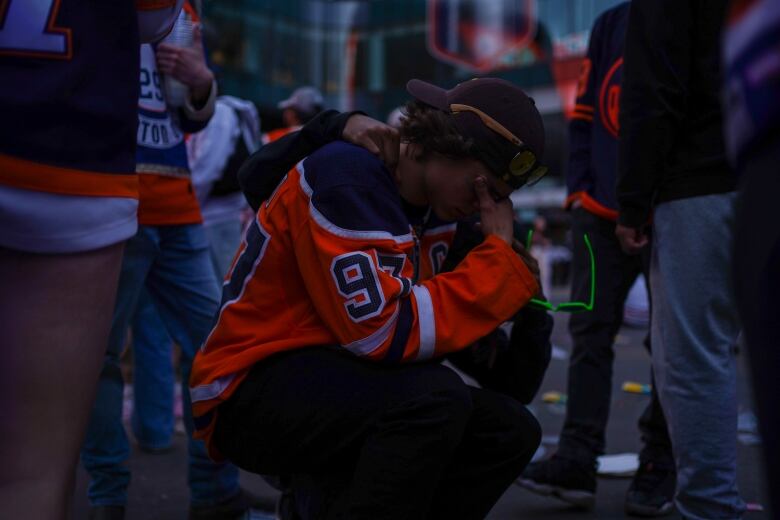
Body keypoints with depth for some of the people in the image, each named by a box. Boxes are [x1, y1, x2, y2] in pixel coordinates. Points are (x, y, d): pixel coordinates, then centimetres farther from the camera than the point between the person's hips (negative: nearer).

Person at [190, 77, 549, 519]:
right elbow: (386, 333, -26)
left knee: (509, 429, -2)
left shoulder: (434, 197, 6)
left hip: (341, 377, 9)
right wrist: (499, 256, -18)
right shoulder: (346, 178, -20)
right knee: (434, 397, -31)